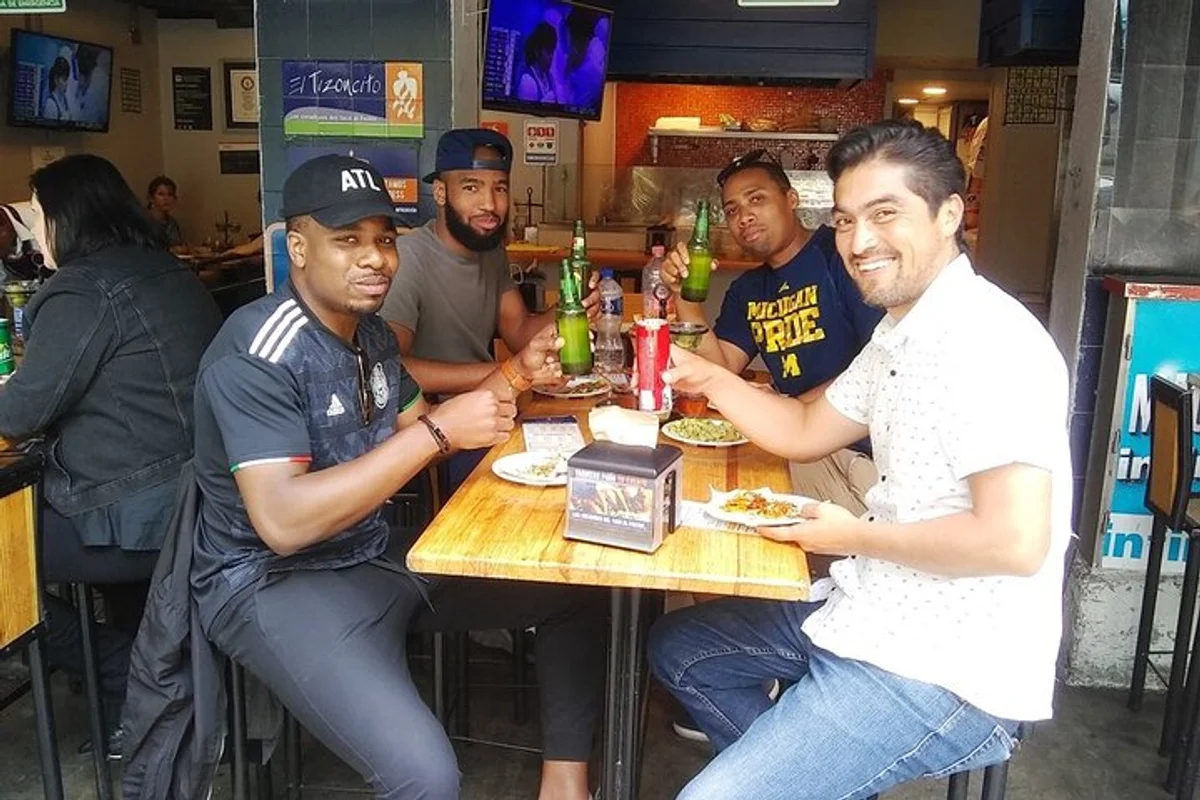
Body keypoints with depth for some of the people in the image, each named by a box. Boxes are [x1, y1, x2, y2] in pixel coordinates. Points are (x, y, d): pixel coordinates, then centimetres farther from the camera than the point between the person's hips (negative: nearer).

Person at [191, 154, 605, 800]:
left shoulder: (371, 333, 7)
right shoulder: (258, 352, -20)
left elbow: (414, 439, 15)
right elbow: (283, 523, -30)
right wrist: (437, 432, -30)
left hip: (378, 554, 9)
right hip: (275, 582, -8)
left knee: (578, 592, 9)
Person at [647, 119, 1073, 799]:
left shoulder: (987, 341, -22)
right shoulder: (901, 333, 9)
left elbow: (1015, 540, -28)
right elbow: (807, 432, 19)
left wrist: (854, 537, -16)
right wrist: (707, 378, 6)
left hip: (945, 672, -10)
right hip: (875, 613, 10)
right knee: (679, 649, 21)